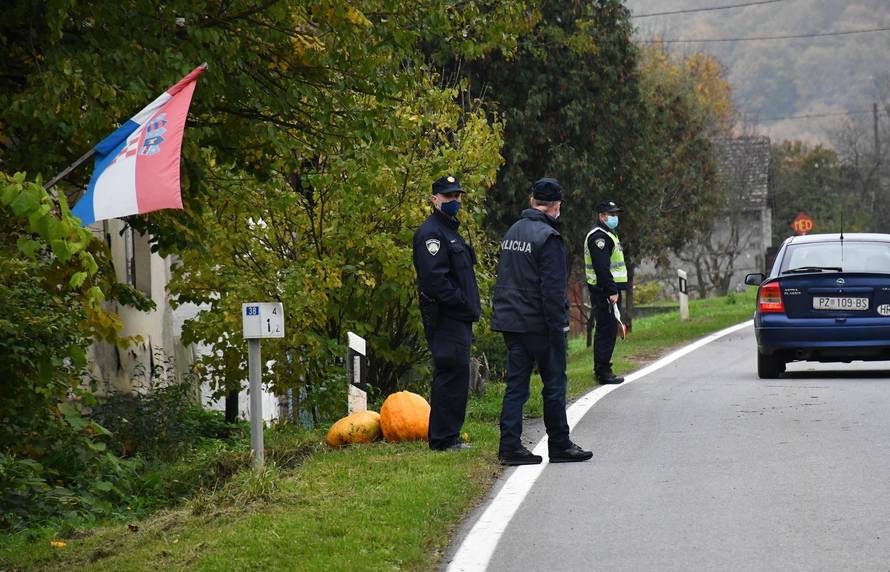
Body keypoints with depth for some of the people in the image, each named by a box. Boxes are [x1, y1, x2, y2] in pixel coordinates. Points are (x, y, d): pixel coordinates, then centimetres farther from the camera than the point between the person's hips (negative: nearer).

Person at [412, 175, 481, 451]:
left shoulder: (450, 230, 22)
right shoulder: (430, 233, -12)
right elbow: (435, 278, -21)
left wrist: (470, 308, 16)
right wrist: (463, 304, -19)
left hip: (458, 316, 11)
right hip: (445, 317, -11)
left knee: (454, 375, 12)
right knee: (453, 374, -11)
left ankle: (448, 437, 18)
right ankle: (443, 438, -9)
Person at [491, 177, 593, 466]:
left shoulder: (512, 232, 12)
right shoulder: (548, 237, -14)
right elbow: (553, 288, -18)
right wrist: (558, 327, -15)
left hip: (510, 322, 8)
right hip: (539, 323, -7)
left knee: (516, 385, 7)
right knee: (554, 385, 3)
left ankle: (510, 447, 1)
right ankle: (560, 446, 9)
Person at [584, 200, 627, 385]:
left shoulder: (607, 235, 22)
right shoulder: (598, 236, -14)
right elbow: (601, 267, -22)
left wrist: (615, 290, 21)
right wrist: (612, 291, -24)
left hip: (607, 291, 11)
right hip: (604, 292, -11)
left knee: (605, 330, 14)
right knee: (607, 330, -10)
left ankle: (601, 370, 19)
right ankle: (603, 372, -9)